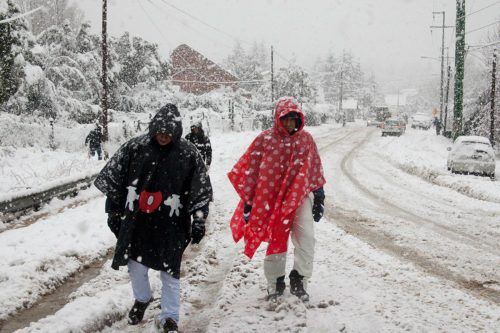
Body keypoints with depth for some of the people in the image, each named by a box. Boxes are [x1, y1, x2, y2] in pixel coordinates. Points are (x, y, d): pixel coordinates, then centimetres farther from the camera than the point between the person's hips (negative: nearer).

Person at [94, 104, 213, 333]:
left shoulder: (188, 154, -7)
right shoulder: (135, 148, -5)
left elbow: (201, 191, -2)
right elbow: (112, 180, 2)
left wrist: (198, 221, -3)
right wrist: (113, 212, 4)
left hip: (170, 224, -2)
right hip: (136, 218, 2)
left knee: (169, 271, 2)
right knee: (136, 265, 10)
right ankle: (141, 299, 40)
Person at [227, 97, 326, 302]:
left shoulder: (306, 139, 3)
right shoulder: (265, 140, -5)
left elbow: (315, 170, 10)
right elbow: (251, 171, -2)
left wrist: (319, 198, 10)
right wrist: (248, 202, -3)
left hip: (300, 197, 2)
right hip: (272, 199, -1)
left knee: (306, 239, -9)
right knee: (276, 240, 8)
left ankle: (299, 280, 9)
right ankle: (275, 283, 25)